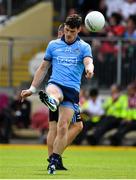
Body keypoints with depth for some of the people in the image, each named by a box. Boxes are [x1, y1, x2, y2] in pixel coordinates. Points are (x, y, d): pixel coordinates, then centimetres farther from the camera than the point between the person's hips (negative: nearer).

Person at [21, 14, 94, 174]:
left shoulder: (84, 47, 10)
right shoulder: (53, 45, 16)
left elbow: (88, 62, -11)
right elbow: (43, 68, 23)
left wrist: (89, 69, -35)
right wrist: (32, 89, 20)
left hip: (73, 90, 0)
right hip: (55, 84, 0)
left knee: (63, 127, -9)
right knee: (54, 93, -39)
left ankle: (53, 162, -2)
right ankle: (50, 101, -77)